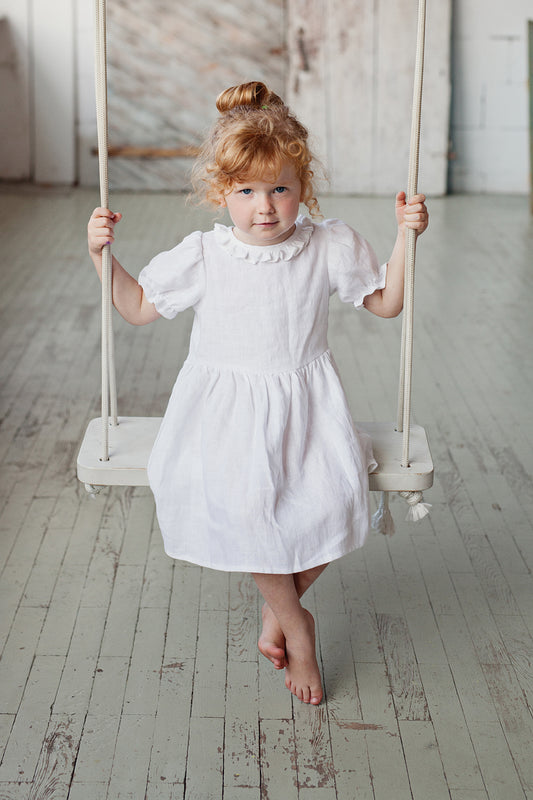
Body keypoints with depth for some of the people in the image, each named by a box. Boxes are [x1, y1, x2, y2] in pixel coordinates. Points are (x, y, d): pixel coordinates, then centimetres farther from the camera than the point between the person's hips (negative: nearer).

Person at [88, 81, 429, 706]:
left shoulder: (329, 247, 0)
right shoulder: (202, 256, -1)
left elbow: (387, 301, 10)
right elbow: (138, 307, 10)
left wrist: (405, 236, -1)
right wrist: (102, 256, -4)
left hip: (306, 403, 1)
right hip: (226, 405, -1)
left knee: (333, 496, -25)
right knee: (239, 499, -28)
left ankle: (277, 606, 5)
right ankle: (296, 626, -3)